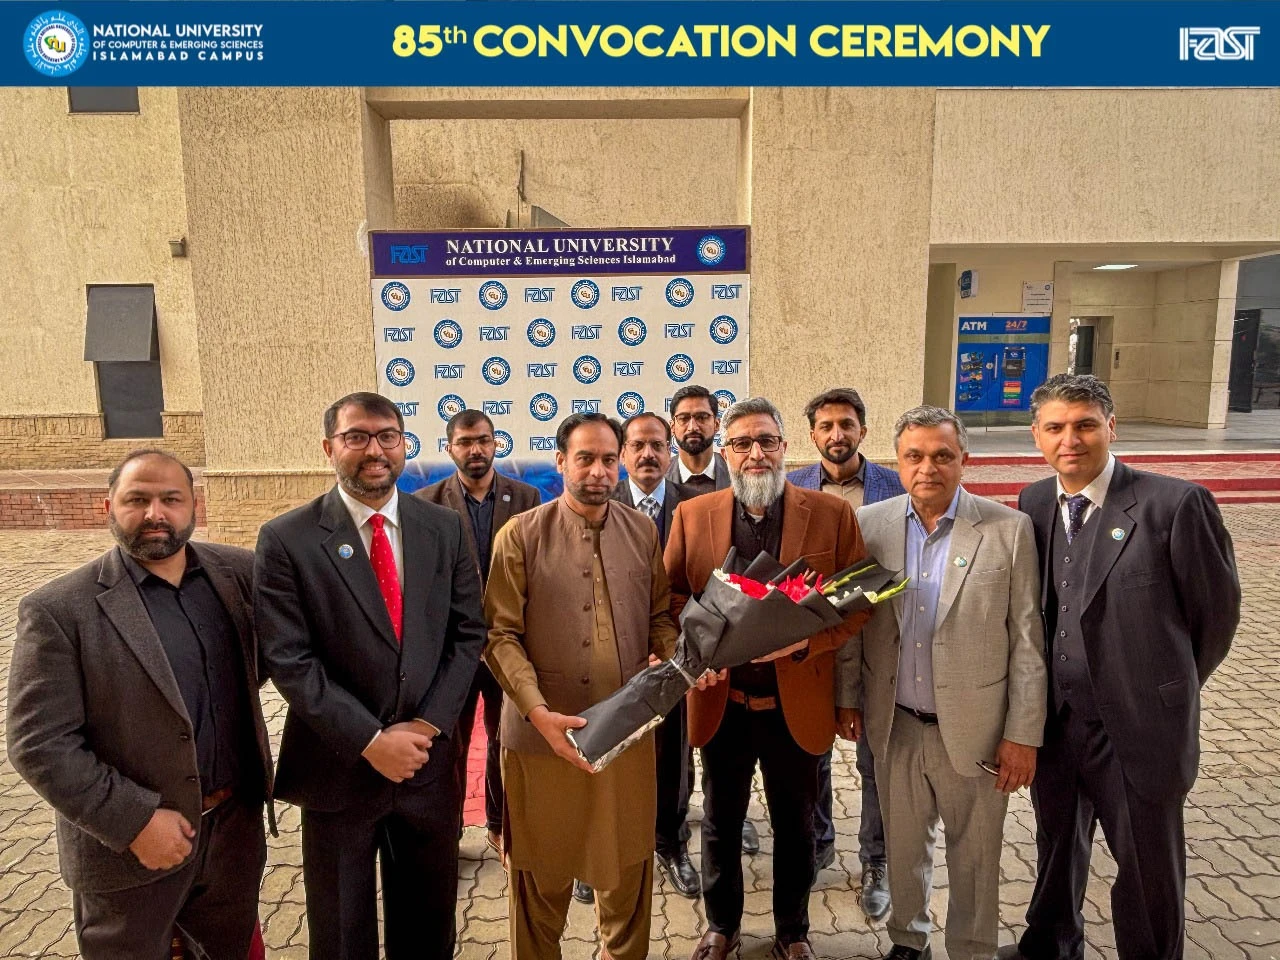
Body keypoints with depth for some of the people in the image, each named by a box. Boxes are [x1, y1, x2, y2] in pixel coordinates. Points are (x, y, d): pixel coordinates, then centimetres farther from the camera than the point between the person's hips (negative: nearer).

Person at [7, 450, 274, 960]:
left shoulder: (237, 572, -4)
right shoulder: (60, 609, -14)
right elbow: (40, 744, -14)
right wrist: (134, 820, -19)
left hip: (237, 823, 4)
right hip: (128, 846, -3)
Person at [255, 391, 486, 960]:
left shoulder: (444, 528, 0)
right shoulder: (286, 540, -9)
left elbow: (468, 634, 0)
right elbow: (289, 660, -13)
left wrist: (428, 725, -11)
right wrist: (371, 740, -16)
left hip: (429, 760, 3)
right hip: (339, 768, -2)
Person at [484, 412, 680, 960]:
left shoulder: (643, 532, 5)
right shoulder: (521, 536, -6)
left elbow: (660, 615, 10)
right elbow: (500, 634, -9)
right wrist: (539, 712, -20)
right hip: (543, 730, -2)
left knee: (627, 865, 16)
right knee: (542, 871, 14)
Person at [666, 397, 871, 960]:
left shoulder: (832, 514, -6)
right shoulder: (692, 515, -2)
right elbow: (670, 594, 3)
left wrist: (805, 639, -20)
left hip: (796, 703, -1)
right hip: (722, 703, 1)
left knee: (795, 826, 18)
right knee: (720, 823, 19)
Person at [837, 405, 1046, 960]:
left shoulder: (1009, 529, -9)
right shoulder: (869, 525, -3)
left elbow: (1027, 640, -7)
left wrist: (1023, 733, -7)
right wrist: (847, 697, 7)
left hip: (974, 729, -2)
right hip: (895, 727, 2)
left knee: (974, 858, 15)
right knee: (903, 848, 21)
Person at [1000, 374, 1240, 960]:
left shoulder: (1177, 504, -16)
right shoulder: (1033, 504, -1)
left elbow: (1217, 611, -6)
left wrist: (1167, 691, 4)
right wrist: (1039, 700, 6)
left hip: (1140, 728, -5)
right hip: (1054, 720, 5)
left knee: (1148, 870, 14)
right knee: (1057, 849, 25)